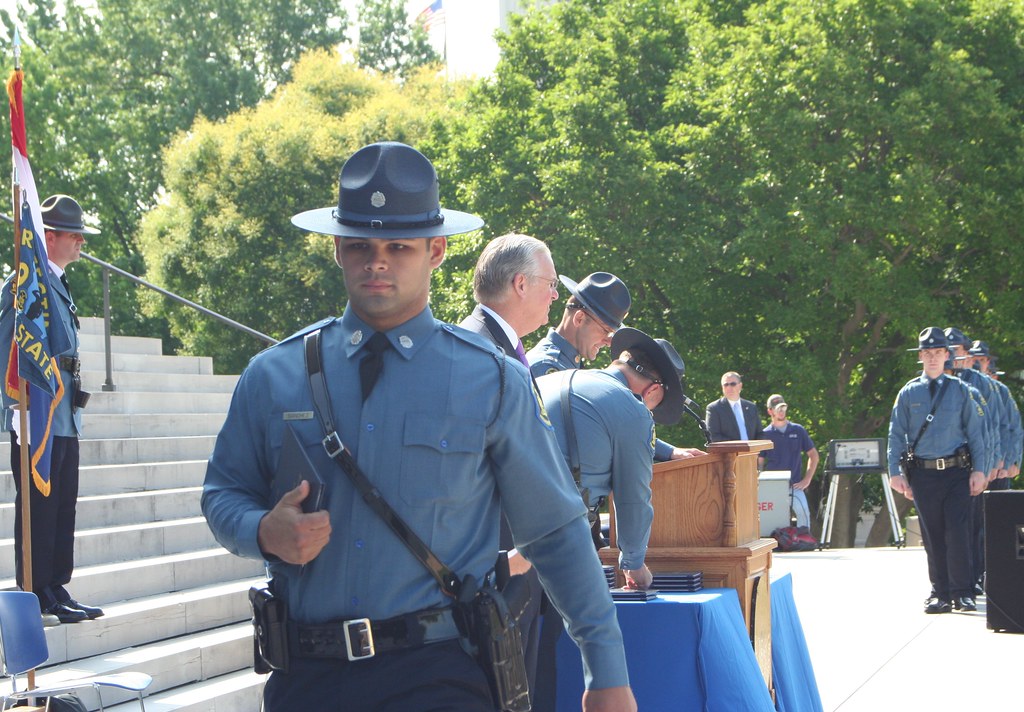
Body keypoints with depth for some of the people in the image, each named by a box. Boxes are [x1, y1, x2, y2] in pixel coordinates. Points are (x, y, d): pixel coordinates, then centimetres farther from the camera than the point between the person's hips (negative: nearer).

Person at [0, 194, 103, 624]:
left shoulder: (58, 284, 19)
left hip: (64, 421, 9)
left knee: (62, 507, 10)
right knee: (38, 508, -5)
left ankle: (56, 592, 16)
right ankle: (37, 597, 1)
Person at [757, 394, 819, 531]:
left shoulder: (798, 430, 10)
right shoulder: (765, 434, 8)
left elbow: (813, 455, 14)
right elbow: (759, 463, 9)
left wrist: (806, 480, 6)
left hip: (794, 484, 0)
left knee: (802, 509, -27)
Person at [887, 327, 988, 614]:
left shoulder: (961, 390, 6)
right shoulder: (908, 393, 6)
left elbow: (975, 431, 7)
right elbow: (896, 434, 7)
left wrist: (979, 470, -1)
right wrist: (895, 471, -2)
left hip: (957, 472, -1)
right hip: (923, 474, 1)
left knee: (958, 531, -8)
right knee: (932, 536, 4)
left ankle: (963, 592, 2)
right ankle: (940, 593, 13)